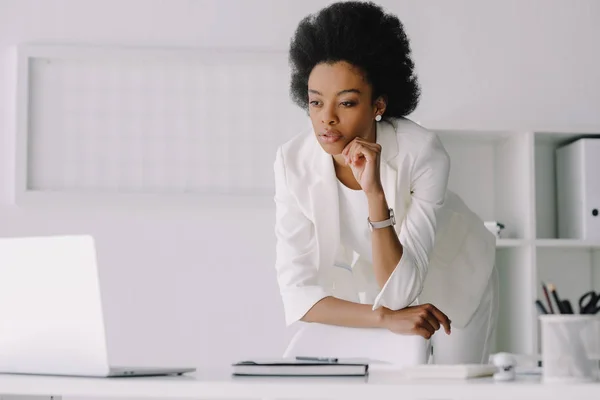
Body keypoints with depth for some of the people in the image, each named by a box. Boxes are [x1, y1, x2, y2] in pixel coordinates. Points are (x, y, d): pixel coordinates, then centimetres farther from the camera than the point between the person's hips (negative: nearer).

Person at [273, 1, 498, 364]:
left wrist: (375, 193, -48)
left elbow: (397, 292, -37)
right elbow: (298, 293, -28)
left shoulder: (423, 154, -35)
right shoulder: (293, 161, -28)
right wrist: (386, 317, -40)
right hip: (371, 283, 2)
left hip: (452, 277, -1)